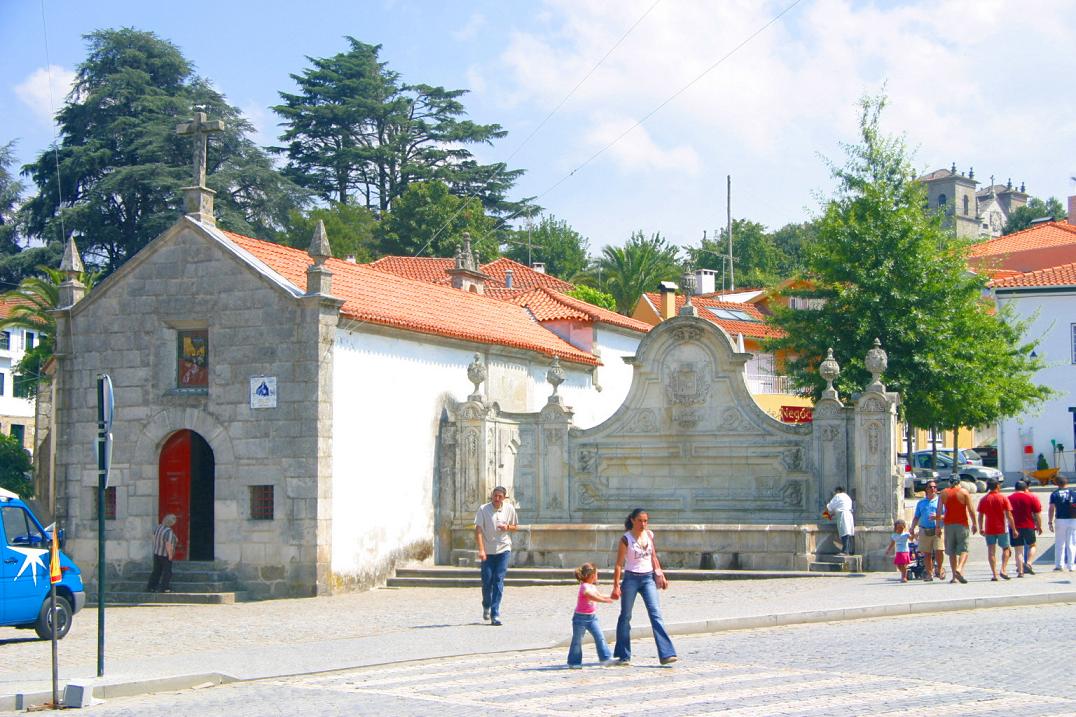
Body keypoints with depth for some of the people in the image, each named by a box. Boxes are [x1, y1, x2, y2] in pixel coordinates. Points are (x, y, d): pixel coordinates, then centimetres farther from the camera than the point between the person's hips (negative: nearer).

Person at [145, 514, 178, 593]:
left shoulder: (159, 527, -1)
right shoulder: (169, 532, -25)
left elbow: (154, 537, 12)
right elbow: (168, 544, -28)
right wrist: (170, 555, -19)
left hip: (156, 553, 8)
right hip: (165, 555, -8)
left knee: (156, 571, 16)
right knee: (167, 572, 8)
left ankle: (150, 587, 18)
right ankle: (164, 588, 12)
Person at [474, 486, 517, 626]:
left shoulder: (509, 509, 1)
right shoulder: (483, 509, -7)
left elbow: (516, 526, 14)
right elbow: (478, 530, -10)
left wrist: (508, 527, -10)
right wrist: (481, 550, -20)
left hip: (504, 550, 1)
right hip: (487, 551, -1)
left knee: (498, 581, -8)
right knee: (486, 581, 1)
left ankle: (495, 614, -8)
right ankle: (486, 606, 31)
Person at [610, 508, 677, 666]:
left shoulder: (649, 535, 5)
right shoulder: (626, 539, -8)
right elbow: (619, 564, -7)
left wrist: (660, 575, 9)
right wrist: (616, 586, -12)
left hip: (648, 578, 3)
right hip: (631, 578, -3)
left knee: (656, 613, -8)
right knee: (625, 616, 6)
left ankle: (666, 654, -15)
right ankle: (623, 656, 17)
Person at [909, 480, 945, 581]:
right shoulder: (921, 502, 18)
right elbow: (916, 517, 19)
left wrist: (937, 517, -15)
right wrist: (912, 528, 4)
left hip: (938, 530, -3)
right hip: (924, 531, 3)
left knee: (939, 551, -14)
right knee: (927, 553, 3)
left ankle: (939, 569, 8)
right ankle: (929, 573, 12)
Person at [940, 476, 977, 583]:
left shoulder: (943, 493, 6)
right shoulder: (964, 492, 0)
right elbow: (971, 509, -5)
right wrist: (974, 524, 0)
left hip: (948, 524, 2)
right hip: (962, 524, -2)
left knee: (951, 551, 9)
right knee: (963, 549, -2)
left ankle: (954, 576, 7)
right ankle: (959, 569, -25)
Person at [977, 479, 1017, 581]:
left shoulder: (984, 499, 1)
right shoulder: (1004, 498, -5)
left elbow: (980, 516, 3)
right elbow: (1009, 515, -7)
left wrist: (981, 528, 15)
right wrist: (1014, 529, -2)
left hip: (989, 529, 1)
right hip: (1002, 528, -1)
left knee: (991, 551, 4)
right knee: (1006, 549, 13)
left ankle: (994, 574, -2)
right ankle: (1003, 570, -3)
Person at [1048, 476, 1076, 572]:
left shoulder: (1055, 494, 1)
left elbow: (1052, 508, -5)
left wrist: (1050, 522, -4)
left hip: (1060, 520, 0)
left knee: (1059, 544, 8)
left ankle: (1058, 565, 7)